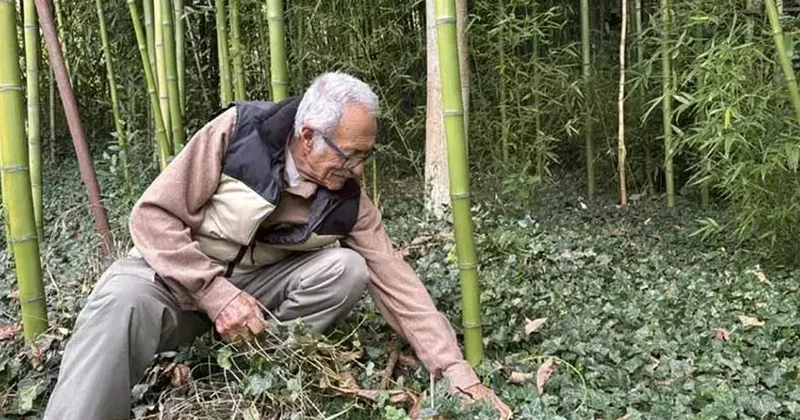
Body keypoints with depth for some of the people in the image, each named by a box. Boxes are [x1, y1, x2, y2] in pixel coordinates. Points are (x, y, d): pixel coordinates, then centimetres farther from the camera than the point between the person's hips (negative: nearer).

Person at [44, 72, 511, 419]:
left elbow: (398, 282, -10)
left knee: (347, 269, -22)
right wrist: (216, 294, -30)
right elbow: (153, 215, -19)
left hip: (257, 281, 4)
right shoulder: (237, 131, -21)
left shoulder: (349, 201, -11)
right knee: (122, 304, -38)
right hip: (175, 270, -3)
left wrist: (459, 374, -15)